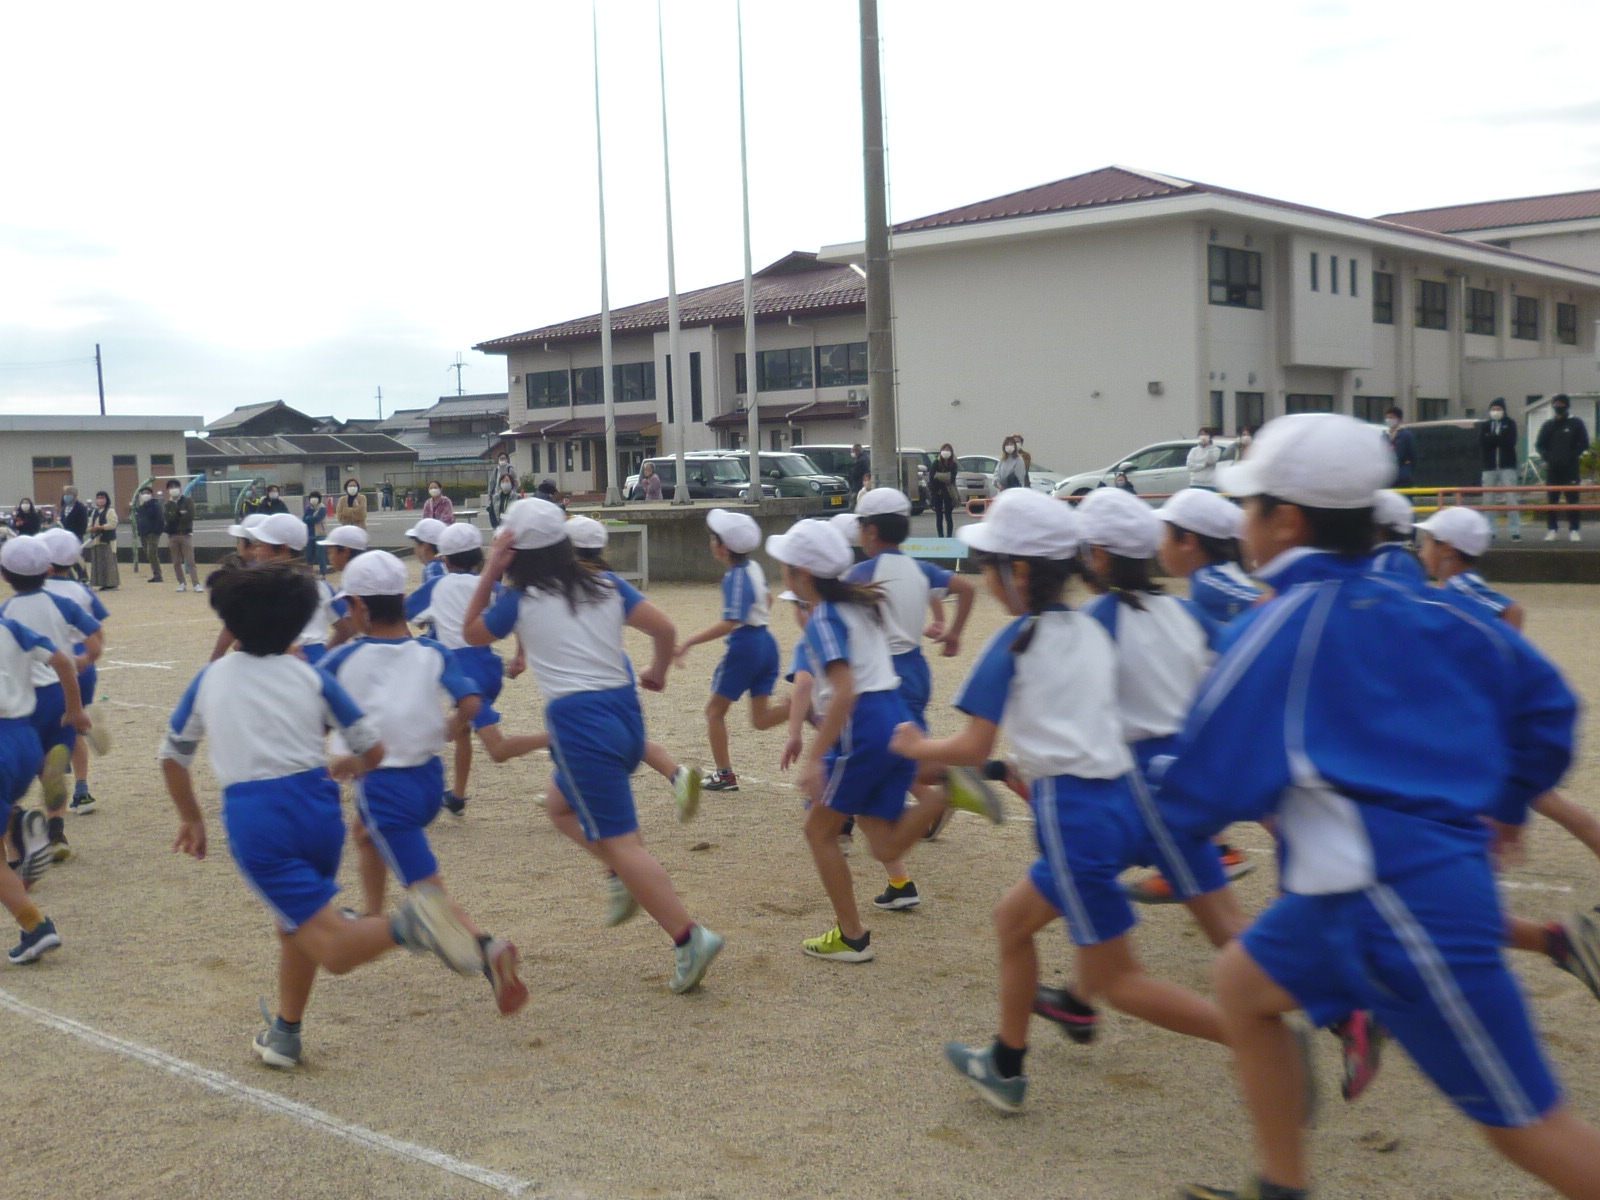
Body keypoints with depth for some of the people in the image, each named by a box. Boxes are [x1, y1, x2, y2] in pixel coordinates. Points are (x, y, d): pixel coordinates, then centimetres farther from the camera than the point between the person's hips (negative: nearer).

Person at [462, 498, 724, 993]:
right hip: (624, 713, 6)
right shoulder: (606, 585, 9)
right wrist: (657, 671, 20)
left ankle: (690, 938, -11)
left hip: (578, 725, -6)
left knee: (620, 841, -4)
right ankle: (623, 877, 10)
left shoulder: (520, 600, -1)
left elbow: (471, 633, 16)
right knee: (561, 805, 27)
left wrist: (488, 573, 10)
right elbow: (664, 628, 2)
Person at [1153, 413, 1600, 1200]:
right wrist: (1500, 805, 22)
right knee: (1243, 980, 21)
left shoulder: (1284, 627, -17)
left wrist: (1176, 809, 7)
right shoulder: (1404, 608, 5)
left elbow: (1207, 785, -15)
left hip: (1406, 902, -9)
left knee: (1523, 1120, 5)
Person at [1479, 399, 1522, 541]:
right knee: (1488, 500, 4)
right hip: (1489, 467, 3)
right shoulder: (1484, 425, 10)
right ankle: (1489, 531, 11)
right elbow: (1481, 444, -3)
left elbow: (1510, 442, -10)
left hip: (1507, 466, -3)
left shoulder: (1510, 424, 5)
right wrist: (1499, 439, -11)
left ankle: (1516, 531, -7)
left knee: (1511, 499, -8)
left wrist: (1491, 439, -8)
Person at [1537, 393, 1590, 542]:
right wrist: (1547, 457, -2)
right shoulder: (1548, 425, 12)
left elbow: (1584, 444, 2)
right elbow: (1539, 444, 13)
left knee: (1573, 499, -4)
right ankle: (1552, 529, 8)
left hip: (1571, 468, -3)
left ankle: (1574, 530, -1)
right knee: (1551, 500, 3)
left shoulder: (1576, 424, 4)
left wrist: (1573, 456, -10)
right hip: (1552, 468, 3)